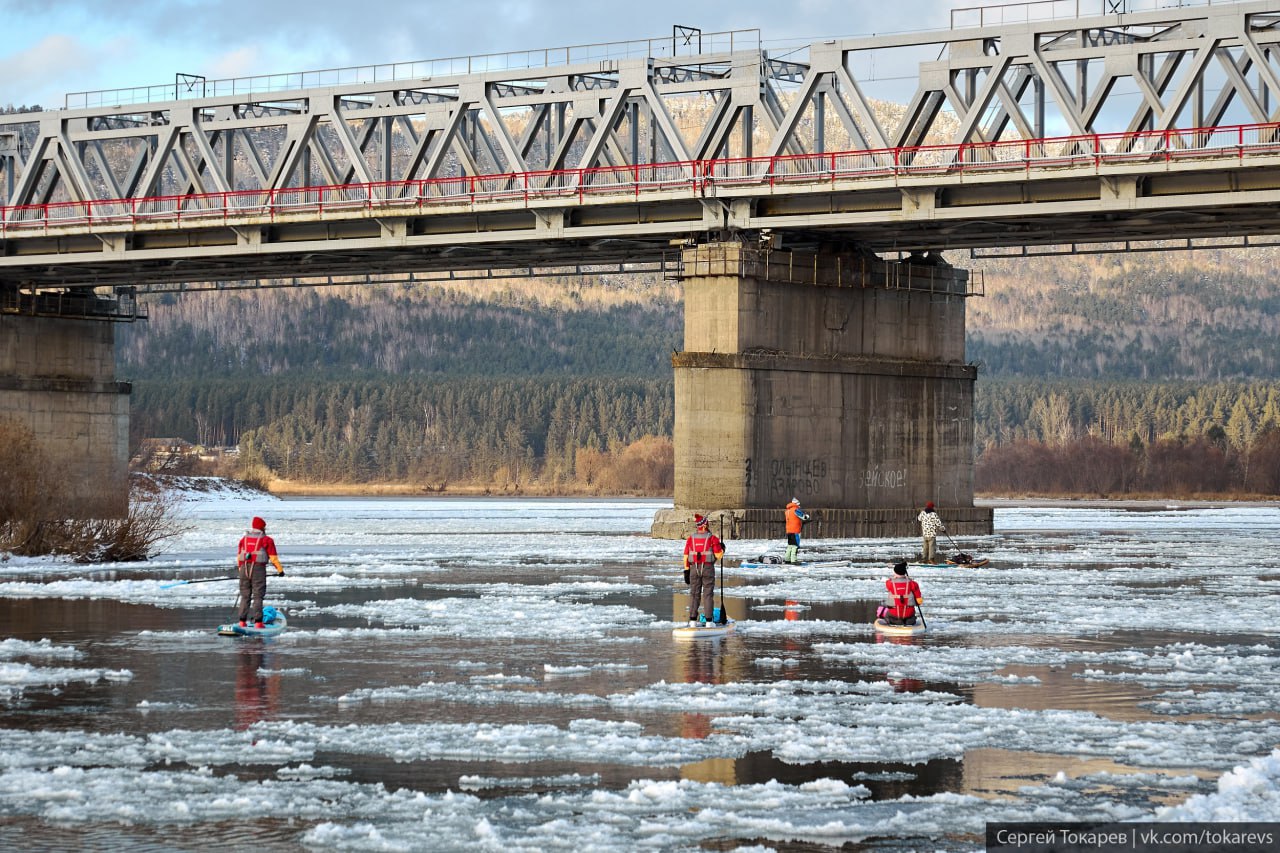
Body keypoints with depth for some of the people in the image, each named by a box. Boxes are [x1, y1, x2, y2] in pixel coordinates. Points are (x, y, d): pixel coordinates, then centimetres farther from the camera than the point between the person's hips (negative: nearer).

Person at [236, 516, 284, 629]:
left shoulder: (243, 539, 13)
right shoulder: (267, 540, 0)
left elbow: (238, 556, 14)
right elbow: (273, 557, -2)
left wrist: (240, 569, 25)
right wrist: (280, 570, 7)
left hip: (244, 569, 4)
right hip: (258, 569, -4)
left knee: (245, 596, 11)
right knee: (258, 596, -1)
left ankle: (242, 621, 8)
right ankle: (257, 621, -6)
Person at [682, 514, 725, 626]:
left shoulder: (690, 539, 1)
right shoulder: (712, 538, -8)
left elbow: (686, 556, 0)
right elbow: (718, 555, -9)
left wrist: (686, 571, 5)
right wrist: (722, 549, 12)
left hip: (694, 569, 2)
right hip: (708, 568, -2)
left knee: (694, 594, 8)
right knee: (708, 594, 3)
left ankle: (692, 621, 4)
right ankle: (708, 620, 2)